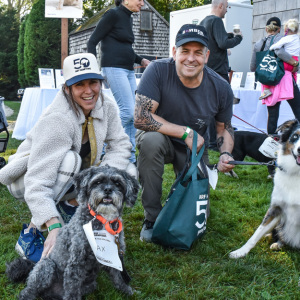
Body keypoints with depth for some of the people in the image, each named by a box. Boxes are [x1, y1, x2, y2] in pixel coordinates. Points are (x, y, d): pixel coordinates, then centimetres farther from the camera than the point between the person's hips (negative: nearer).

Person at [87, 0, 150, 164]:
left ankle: (130, 158, 11)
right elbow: (92, 42, -9)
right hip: (114, 68, -8)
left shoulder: (128, 18, 18)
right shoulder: (113, 14, -6)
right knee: (128, 111, -16)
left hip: (128, 70, 8)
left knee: (131, 114, 5)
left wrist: (141, 60, 13)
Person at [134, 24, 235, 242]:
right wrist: (185, 132, -27)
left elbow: (224, 127, 3)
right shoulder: (158, 71, -24)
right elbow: (141, 118, -29)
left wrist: (226, 154, -18)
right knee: (151, 139, -39)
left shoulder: (220, 88, -13)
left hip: (194, 150, 2)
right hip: (160, 139, -2)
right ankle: (152, 217, -19)